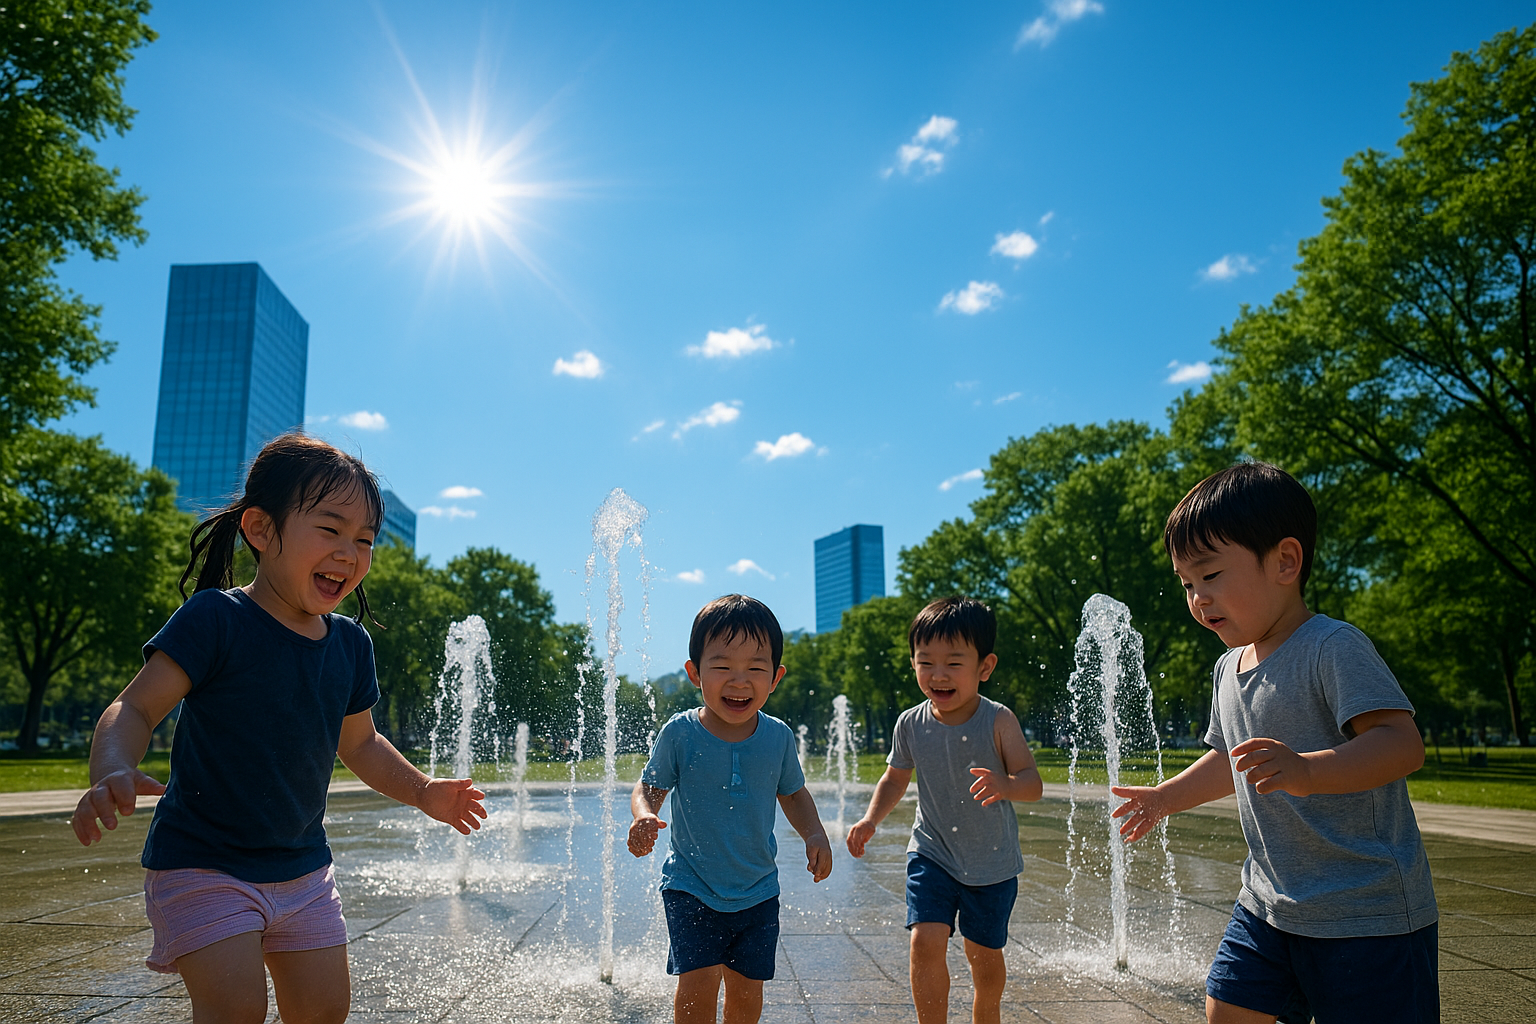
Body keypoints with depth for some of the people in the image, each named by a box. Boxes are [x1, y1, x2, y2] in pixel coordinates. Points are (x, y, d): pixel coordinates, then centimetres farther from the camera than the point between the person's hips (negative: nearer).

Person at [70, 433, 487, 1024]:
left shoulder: (351, 645, 2)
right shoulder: (216, 620, -16)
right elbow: (135, 708, -18)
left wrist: (423, 792, 9)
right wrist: (112, 774, -37)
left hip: (302, 865, 6)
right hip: (202, 862, -6)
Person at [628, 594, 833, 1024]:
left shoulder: (778, 736, -7)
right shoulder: (679, 733, -15)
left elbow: (793, 794, 10)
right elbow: (649, 787, -3)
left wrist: (815, 835, -7)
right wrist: (644, 817, -25)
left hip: (758, 891, 3)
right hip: (691, 887, -2)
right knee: (698, 985, -12)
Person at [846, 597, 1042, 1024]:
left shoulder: (998, 721, -17)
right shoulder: (911, 724, -9)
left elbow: (1032, 781, -21)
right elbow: (895, 778, 8)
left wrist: (1005, 785, -43)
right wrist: (871, 819, -6)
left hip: (992, 861, -1)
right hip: (932, 853, 1)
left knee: (985, 952, 15)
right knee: (926, 941, -16)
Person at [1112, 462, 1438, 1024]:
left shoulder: (1333, 647, -17)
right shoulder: (1230, 666, 9)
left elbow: (1403, 743, -28)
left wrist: (1308, 770, -42)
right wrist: (1165, 797, 21)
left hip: (1368, 914, -8)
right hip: (1269, 903, 8)